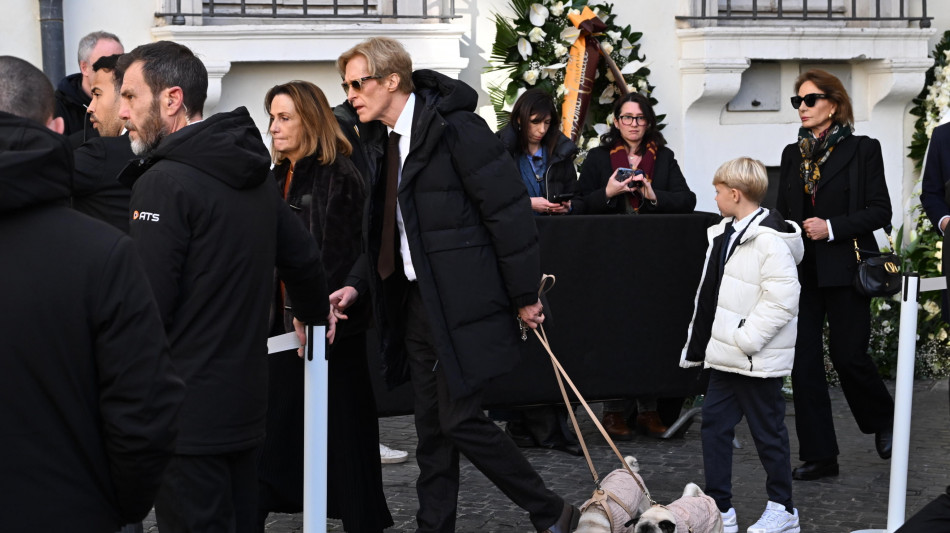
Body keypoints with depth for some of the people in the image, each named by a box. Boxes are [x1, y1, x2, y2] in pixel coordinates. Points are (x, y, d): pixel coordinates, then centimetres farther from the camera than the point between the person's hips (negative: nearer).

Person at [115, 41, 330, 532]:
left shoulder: (164, 182, -16)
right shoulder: (253, 178, 11)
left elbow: (144, 303, -19)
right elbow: (304, 260, 22)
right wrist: (312, 314, 42)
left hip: (186, 416, -9)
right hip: (247, 402, 9)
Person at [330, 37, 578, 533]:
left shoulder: (456, 129, -15)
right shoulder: (387, 143, 12)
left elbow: (509, 211, -15)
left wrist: (525, 296, -13)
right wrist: (357, 284, 7)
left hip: (462, 303, -8)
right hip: (418, 304, 8)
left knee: (460, 419, -8)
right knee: (432, 427, 11)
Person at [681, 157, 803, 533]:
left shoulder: (770, 242, -18)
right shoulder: (724, 235, 11)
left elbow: (782, 301, -24)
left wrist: (744, 339, -24)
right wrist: (697, 344, 18)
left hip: (759, 361, -9)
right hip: (726, 356, 9)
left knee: (767, 432, 4)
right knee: (714, 424, 10)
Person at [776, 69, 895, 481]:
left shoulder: (862, 149, -2)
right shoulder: (793, 154, 13)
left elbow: (880, 212, -5)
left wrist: (832, 227, -16)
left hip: (844, 271, -5)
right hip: (801, 272, 5)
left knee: (848, 354, -5)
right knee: (803, 362, 1)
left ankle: (883, 420, 25)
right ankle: (818, 455, 8)